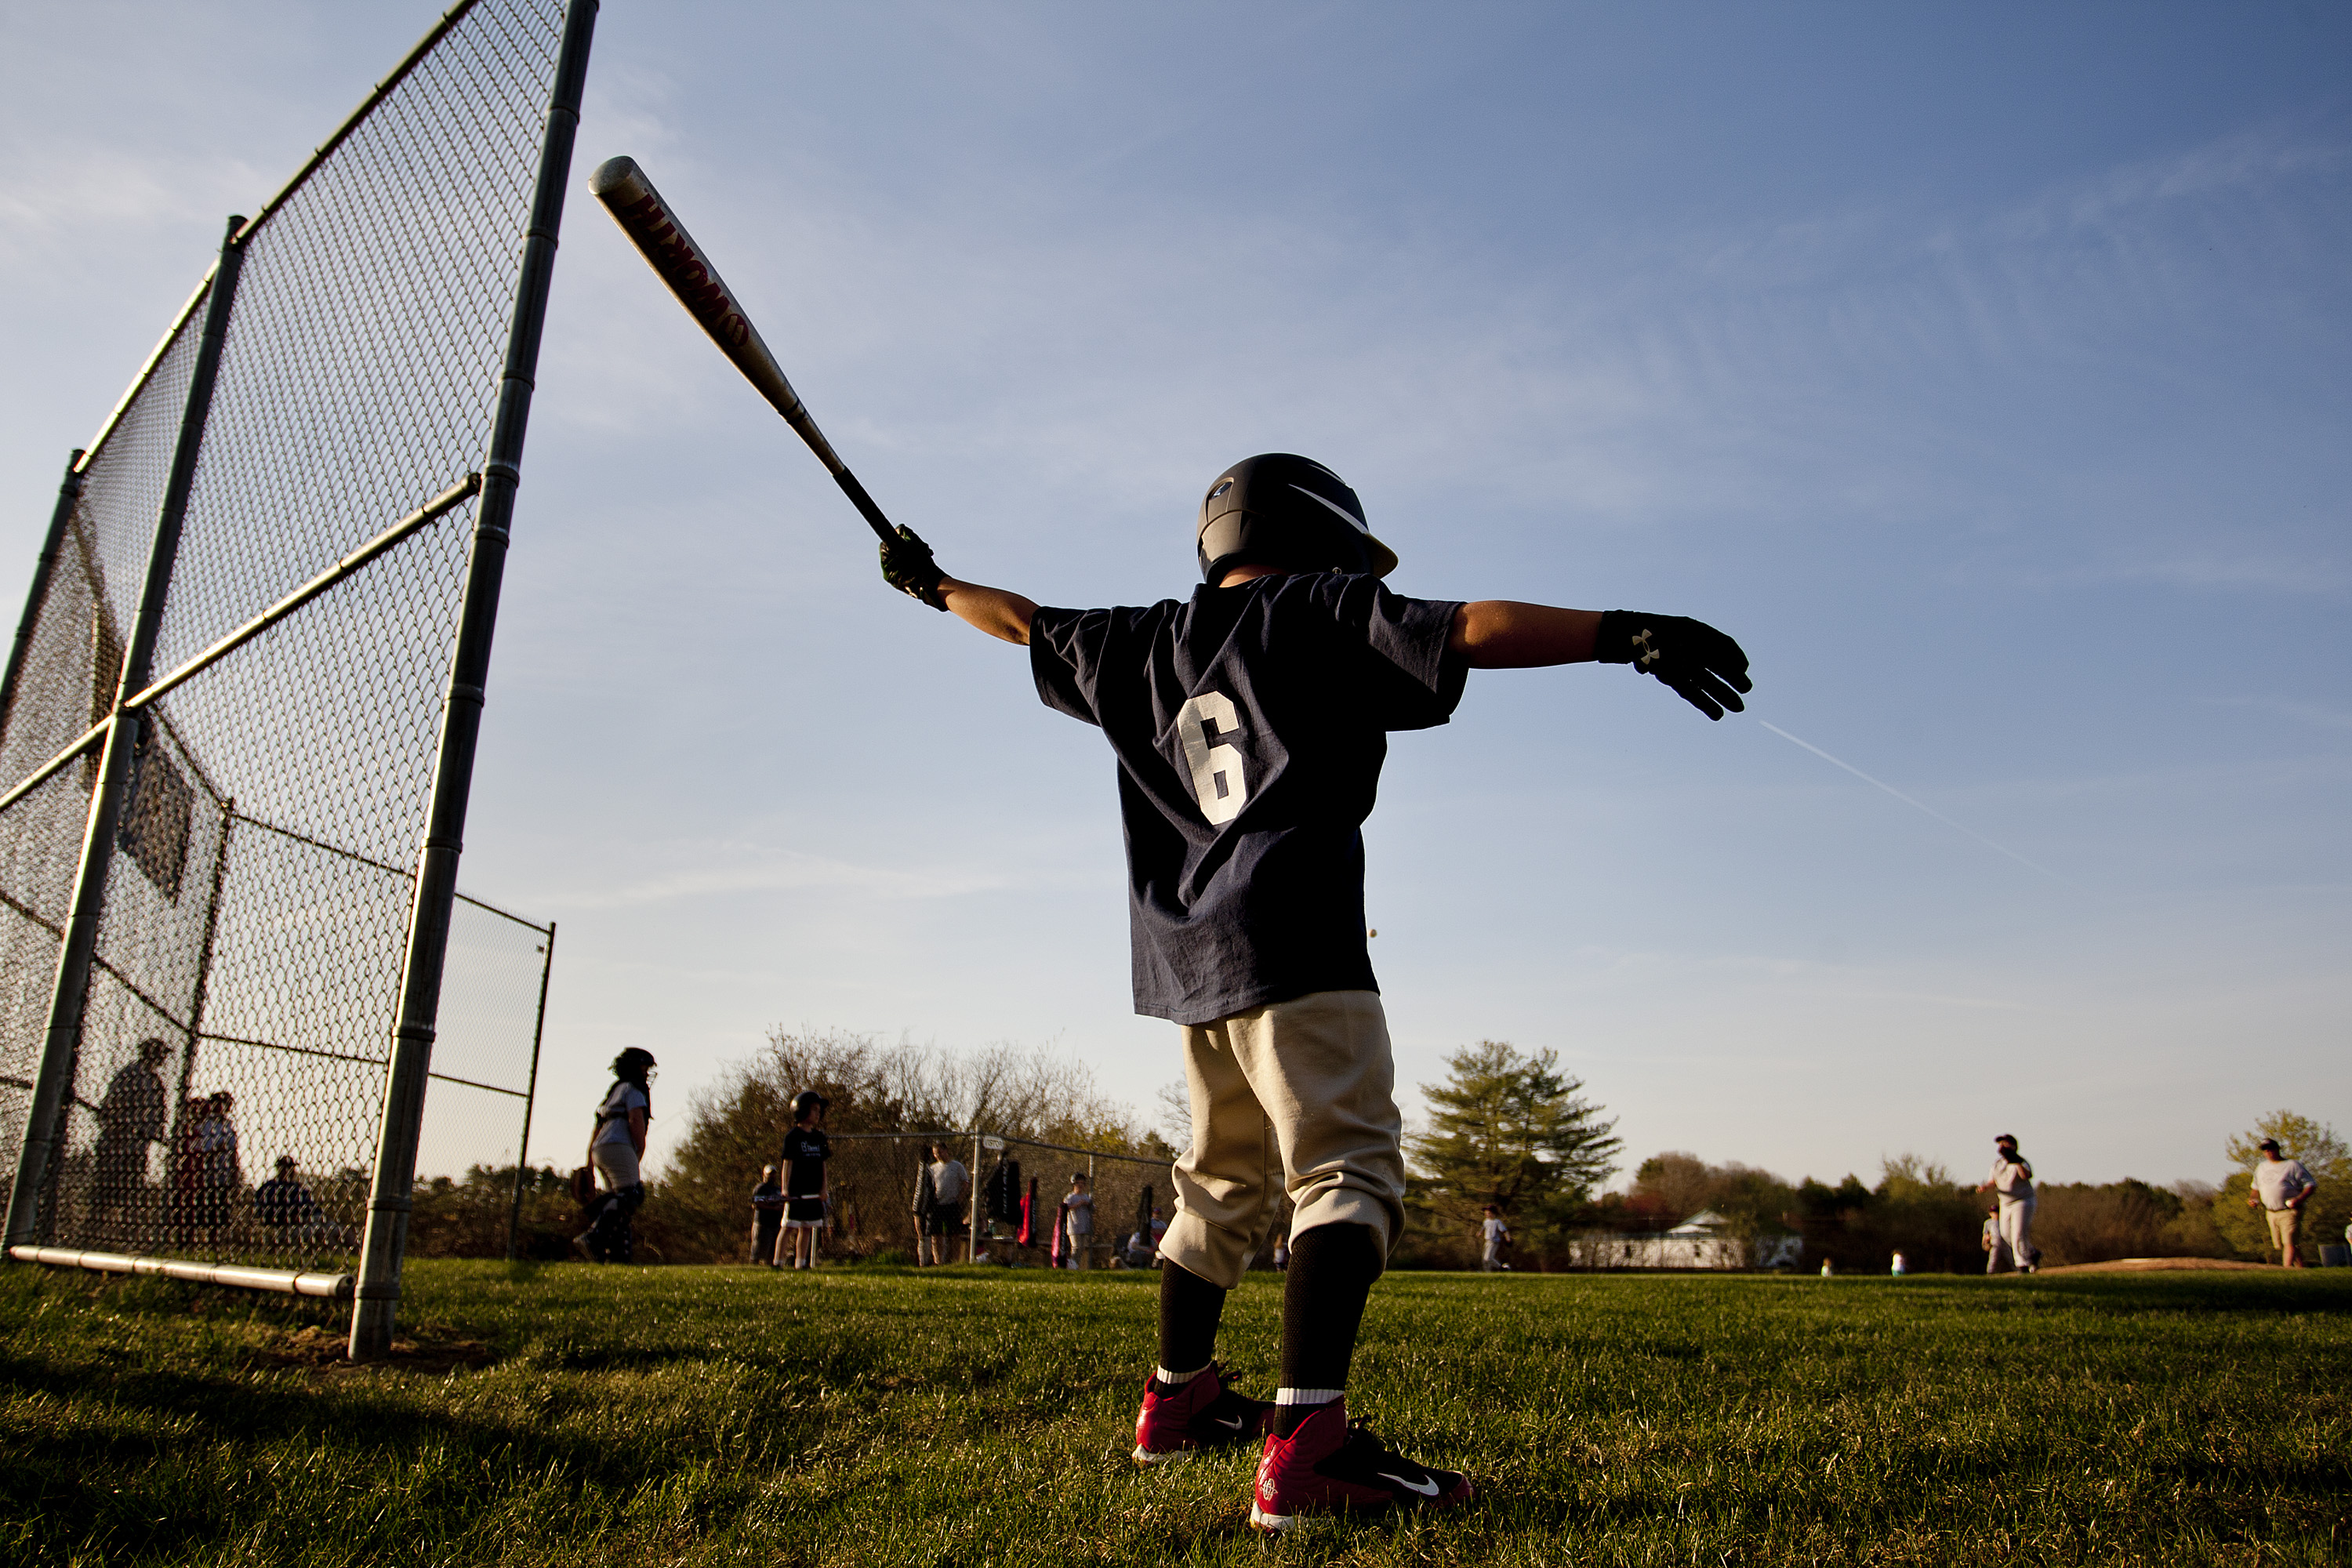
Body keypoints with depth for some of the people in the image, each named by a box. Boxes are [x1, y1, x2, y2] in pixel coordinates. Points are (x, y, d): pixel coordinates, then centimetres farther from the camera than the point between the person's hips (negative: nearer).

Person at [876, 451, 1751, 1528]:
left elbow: (1028, 622, 31)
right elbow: (1464, 631, -12)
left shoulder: (1150, 642, 19)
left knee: (1226, 1180, 20)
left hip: (1189, 956, 8)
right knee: (1348, 1172, -12)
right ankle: (1305, 1448, -24)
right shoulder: (1320, 610, 2)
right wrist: (1625, 633, -18)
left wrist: (933, 584, 48)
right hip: (1291, 946, -8)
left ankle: (1178, 1400, 34)